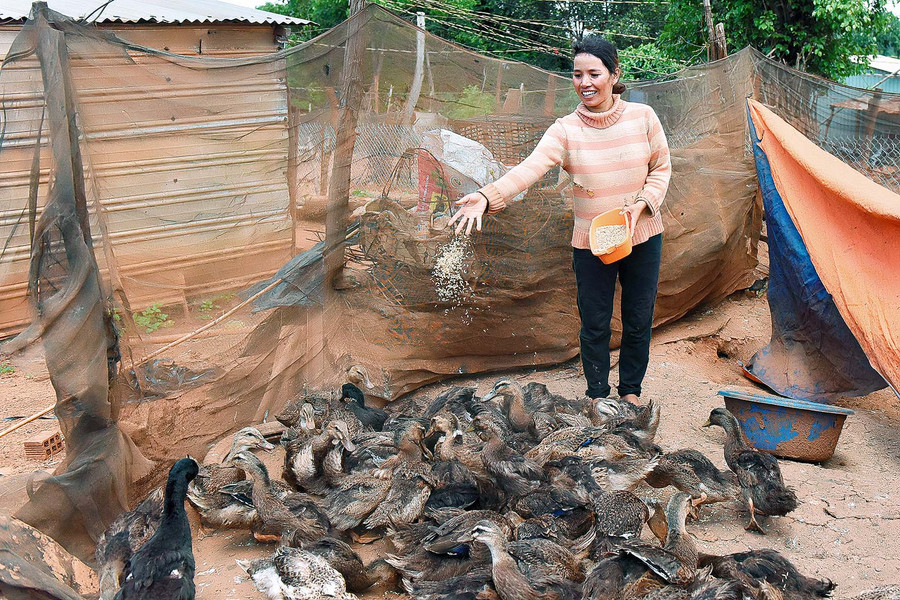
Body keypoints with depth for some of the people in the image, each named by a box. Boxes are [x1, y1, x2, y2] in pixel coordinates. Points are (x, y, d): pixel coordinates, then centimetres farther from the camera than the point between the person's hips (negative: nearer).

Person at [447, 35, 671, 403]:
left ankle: (630, 391, 34)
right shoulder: (565, 130, -11)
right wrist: (487, 197, -43)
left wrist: (642, 203, -13)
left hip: (642, 237, 1)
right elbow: (529, 169, -26)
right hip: (590, 243, -1)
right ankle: (597, 395, 29)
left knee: (638, 321, 12)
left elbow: (661, 168, 5)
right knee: (595, 325, 7)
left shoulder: (643, 117, -6)